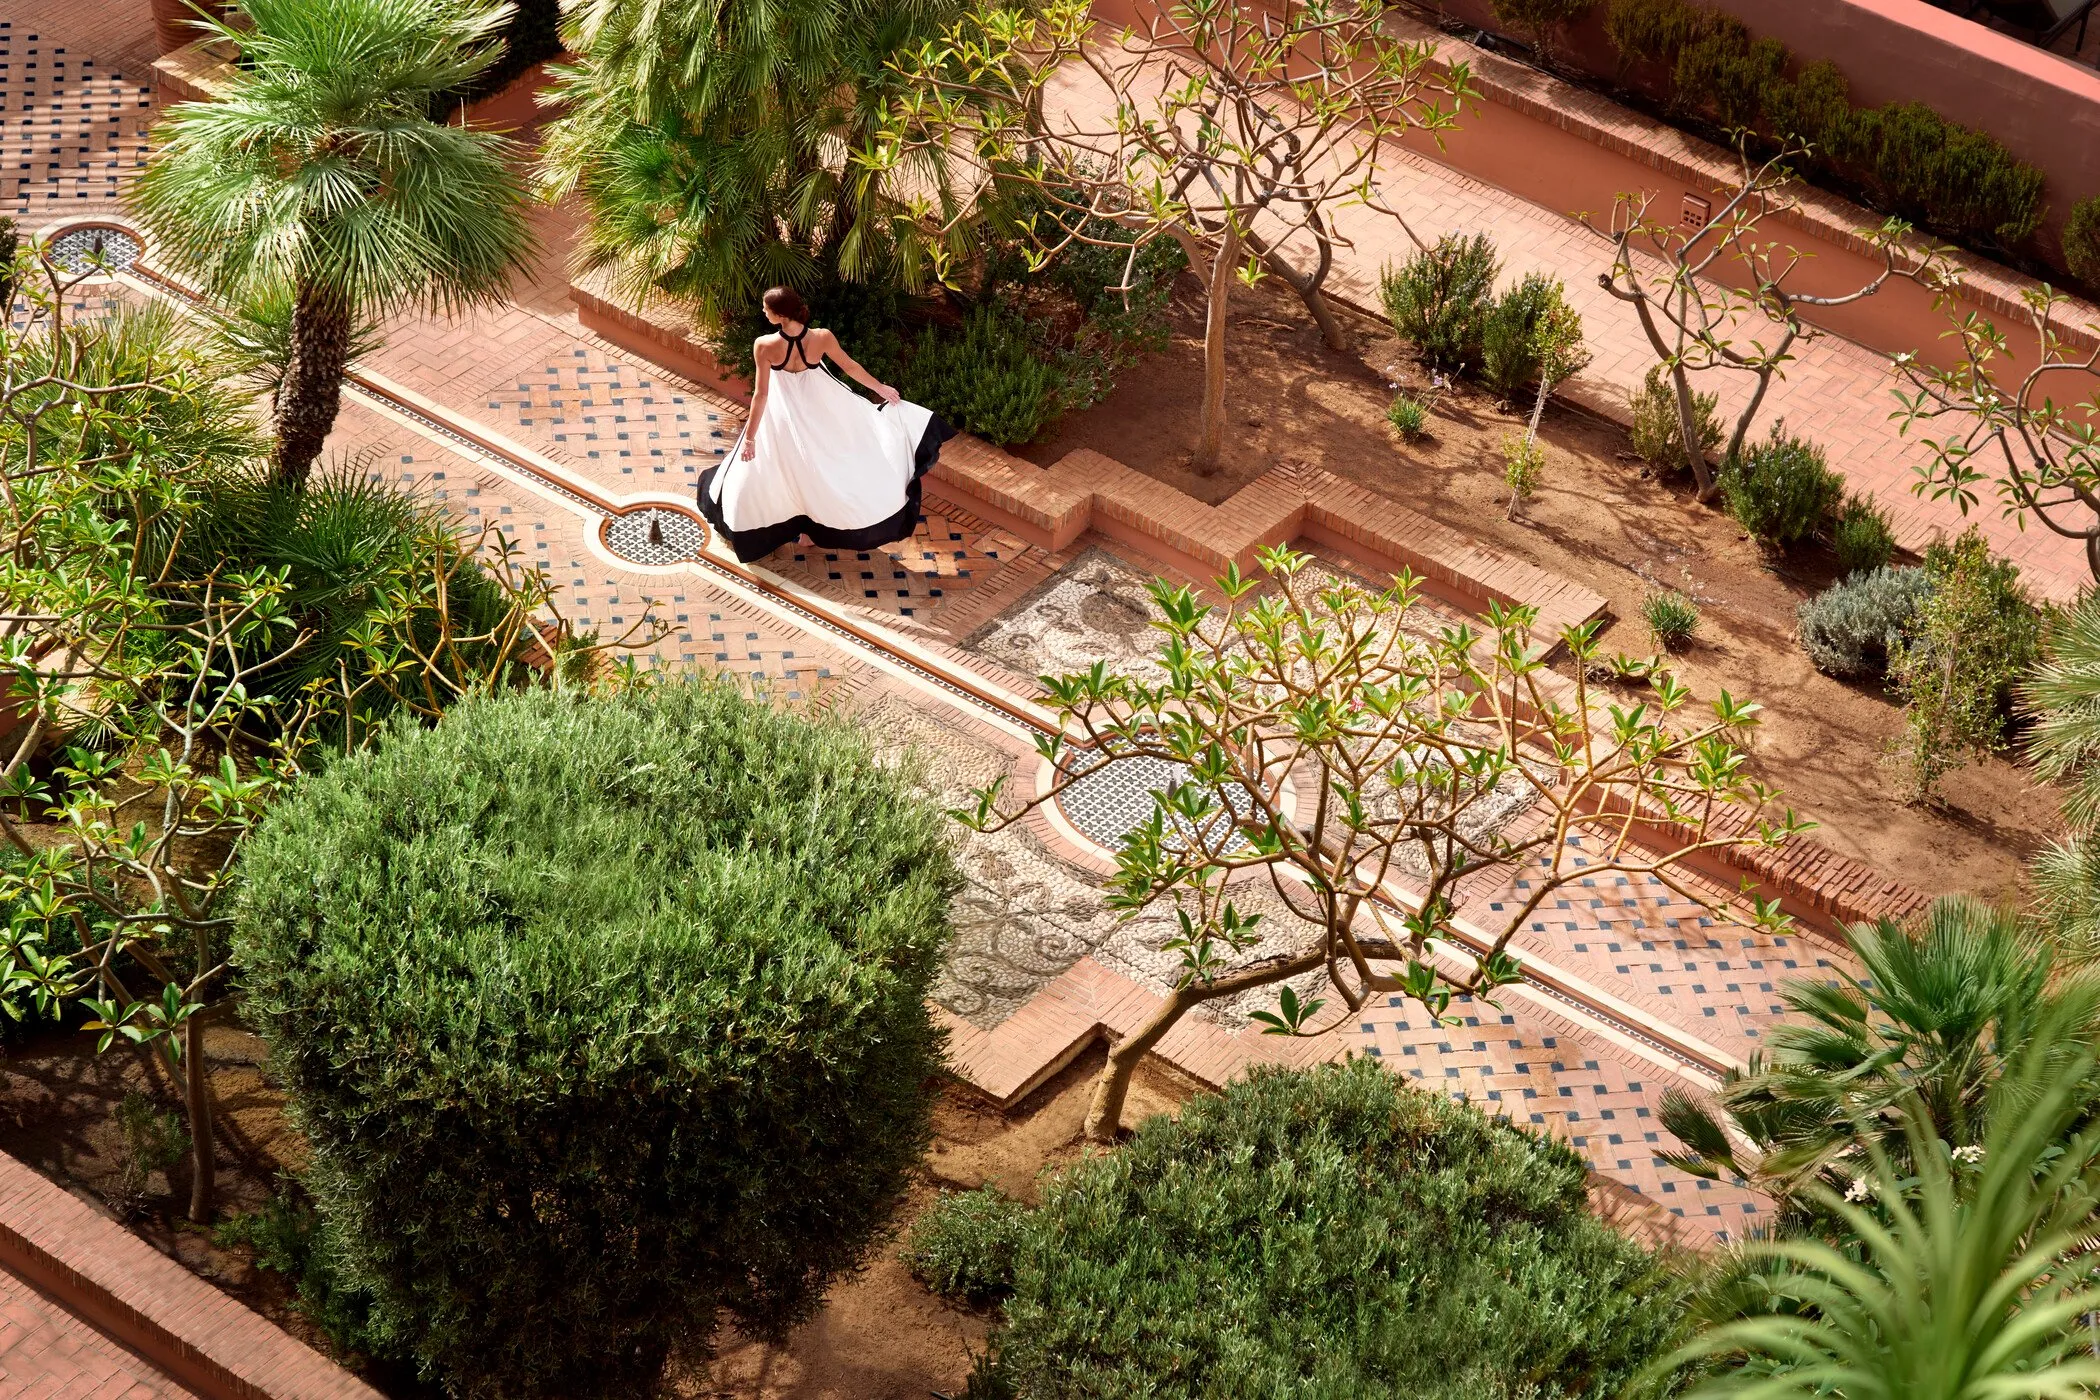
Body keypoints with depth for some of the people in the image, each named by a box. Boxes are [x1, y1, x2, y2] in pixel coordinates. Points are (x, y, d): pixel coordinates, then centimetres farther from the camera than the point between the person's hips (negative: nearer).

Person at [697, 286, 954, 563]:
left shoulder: (765, 346, -32)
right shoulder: (822, 338, -26)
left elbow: (761, 394, -23)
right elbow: (850, 367, -9)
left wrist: (750, 437, -12)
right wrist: (881, 388, 10)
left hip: (784, 413, -1)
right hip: (822, 406, 1)